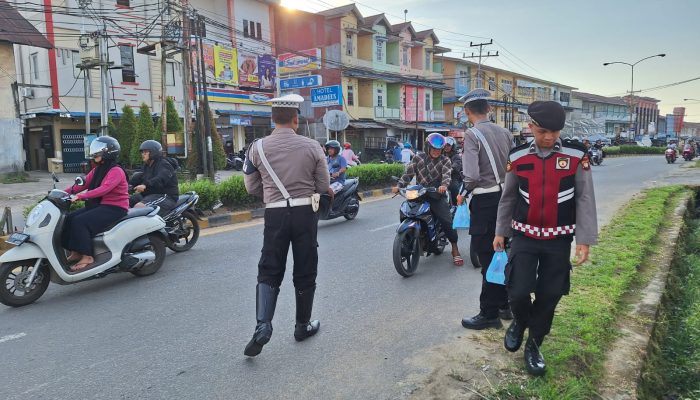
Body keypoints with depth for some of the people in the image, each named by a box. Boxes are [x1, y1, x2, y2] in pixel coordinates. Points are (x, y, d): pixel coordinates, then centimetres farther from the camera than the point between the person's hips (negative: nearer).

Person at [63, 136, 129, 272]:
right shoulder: (97, 170, 16)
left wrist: (80, 196, -34)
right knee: (69, 219, -5)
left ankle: (87, 257, -18)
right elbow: (83, 184, 8)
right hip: (100, 205, 9)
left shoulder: (116, 171, -14)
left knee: (80, 221, -24)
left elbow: (104, 189, -28)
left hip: (114, 208, -9)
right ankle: (75, 252, 1)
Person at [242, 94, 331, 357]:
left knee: (269, 271, 9)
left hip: (275, 214, 1)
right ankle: (303, 325, 25)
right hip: (305, 212, 0)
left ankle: (263, 325, -7)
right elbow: (324, 186, 0)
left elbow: (252, 188, 5)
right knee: (305, 271, 13)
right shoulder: (311, 147, -5)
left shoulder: (257, 147, -2)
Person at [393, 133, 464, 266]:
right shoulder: (418, 158, 8)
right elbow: (408, 173, 3)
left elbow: (447, 174, -13)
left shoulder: (445, 160, 4)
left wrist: (444, 185, -35)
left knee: (447, 220, -16)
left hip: (436, 195, -2)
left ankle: (455, 250, 2)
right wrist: (399, 186, -13)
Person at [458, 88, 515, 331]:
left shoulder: (472, 134, -13)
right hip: (505, 197, 7)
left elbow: (472, 176, -21)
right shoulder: (505, 133, 7)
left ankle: (489, 314, 12)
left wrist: (464, 193, -4)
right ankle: (503, 305, 30)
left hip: (485, 201, -7)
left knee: (487, 257, 1)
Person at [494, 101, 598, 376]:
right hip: (524, 237, 0)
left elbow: (585, 200, -4)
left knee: (549, 296, 6)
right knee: (518, 292, -8)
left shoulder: (577, 156, -7)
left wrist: (584, 240, -7)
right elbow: (508, 198, 7)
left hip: (559, 240, 0)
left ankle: (534, 345, 29)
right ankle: (519, 322, 27)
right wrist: (500, 232, 11)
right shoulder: (518, 157, -3)